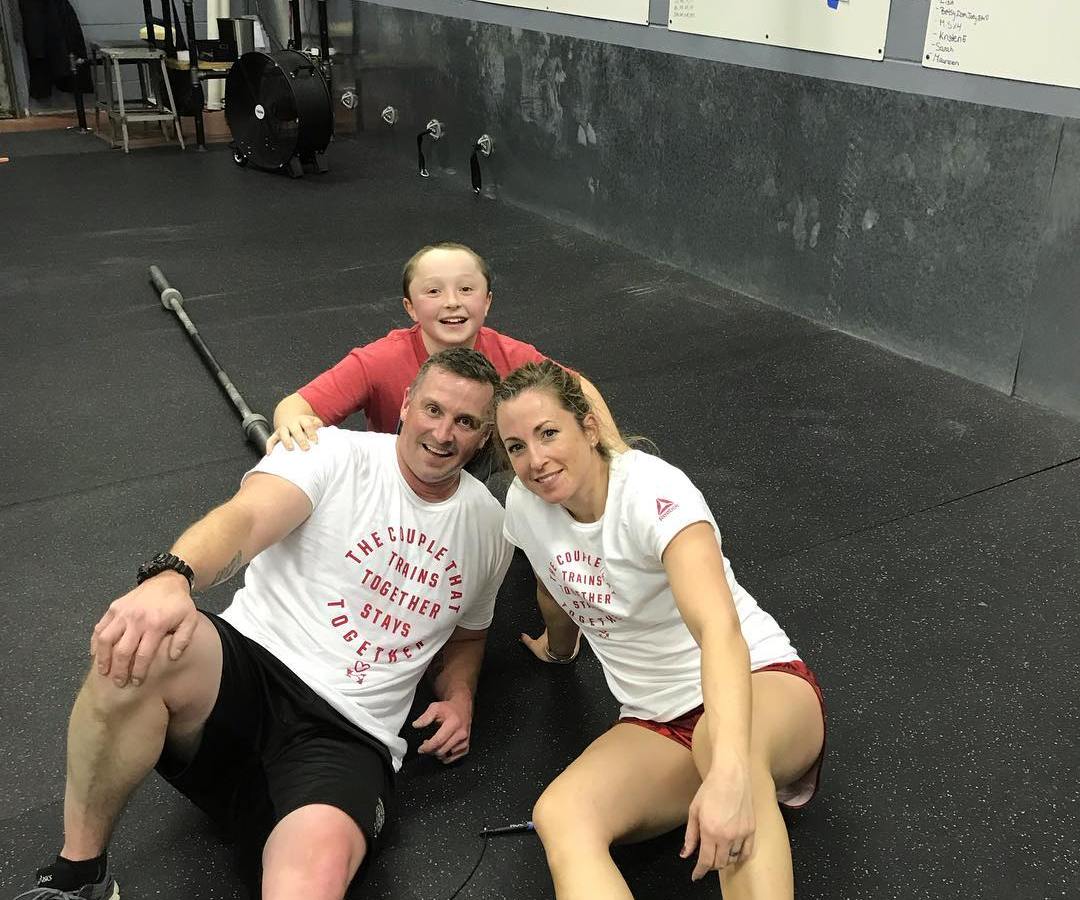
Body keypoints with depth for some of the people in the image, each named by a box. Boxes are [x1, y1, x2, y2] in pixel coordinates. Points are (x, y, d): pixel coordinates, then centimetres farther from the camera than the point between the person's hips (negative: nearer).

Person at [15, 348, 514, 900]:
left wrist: (459, 697, 7)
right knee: (137, 649, -37)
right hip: (250, 666, 0)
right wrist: (171, 576, -41)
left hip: (348, 736, 1)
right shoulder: (337, 455, 0)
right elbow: (245, 518, -19)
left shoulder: (488, 526, 14)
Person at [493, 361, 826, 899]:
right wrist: (559, 647, 39)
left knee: (722, 735, -44)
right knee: (558, 816, -29)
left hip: (759, 685, -5)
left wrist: (728, 771, -52)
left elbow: (719, 628, -38)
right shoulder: (524, 504, -3)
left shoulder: (653, 491, -22)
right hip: (656, 724, 5)